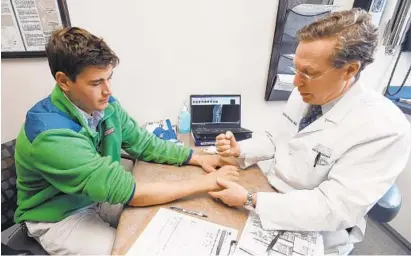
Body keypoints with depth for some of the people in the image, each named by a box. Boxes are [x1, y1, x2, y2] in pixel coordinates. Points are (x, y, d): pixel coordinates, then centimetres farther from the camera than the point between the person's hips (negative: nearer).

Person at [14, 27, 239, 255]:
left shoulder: (106, 106, -12)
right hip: (60, 217, -5)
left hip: (100, 196, 5)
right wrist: (205, 183, -32)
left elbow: (144, 143, -2)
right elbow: (126, 191, -35)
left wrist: (199, 159, -12)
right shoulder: (51, 135, -33)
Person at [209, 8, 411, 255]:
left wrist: (249, 199, -29)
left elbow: (333, 208, -28)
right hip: (273, 196, 6)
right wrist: (239, 149, -12)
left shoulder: (385, 129, -26)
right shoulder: (303, 94, -6)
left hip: (314, 232, -5)